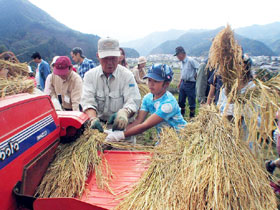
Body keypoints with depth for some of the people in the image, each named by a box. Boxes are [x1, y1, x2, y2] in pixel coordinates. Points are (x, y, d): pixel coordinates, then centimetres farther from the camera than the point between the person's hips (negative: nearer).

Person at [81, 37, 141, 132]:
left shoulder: (127, 75, -3)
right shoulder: (90, 75, 2)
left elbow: (133, 101, -11)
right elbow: (87, 101, -7)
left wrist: (124, 112, -35)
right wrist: (93, 119, -28)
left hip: (121, 125, -1)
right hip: (99, 124, 2)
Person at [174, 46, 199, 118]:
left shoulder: (190, 61, -15)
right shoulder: (182, 62, 10)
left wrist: (195, 76, -12)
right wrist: (180, 83, 20)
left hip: (190, 84, -8)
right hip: (183, 83, 8)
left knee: (191, 101, 3)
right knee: (181, 100, 15)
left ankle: (192, 117, 16)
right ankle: (182, 115, 32)